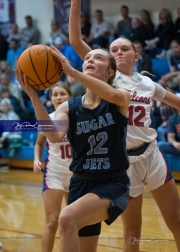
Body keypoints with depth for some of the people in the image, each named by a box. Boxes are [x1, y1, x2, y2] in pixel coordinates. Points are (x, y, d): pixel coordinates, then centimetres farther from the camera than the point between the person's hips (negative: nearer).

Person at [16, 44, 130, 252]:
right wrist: (33, 95, -30)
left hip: (113, 185, -5)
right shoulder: (68, 108, 1)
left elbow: (113, 95, -31)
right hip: (81, 183, 5)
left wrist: (70, 71, -38)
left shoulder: (121, 100, -4)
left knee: (67, 219, -30)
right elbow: (54, 136, -20)